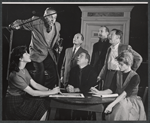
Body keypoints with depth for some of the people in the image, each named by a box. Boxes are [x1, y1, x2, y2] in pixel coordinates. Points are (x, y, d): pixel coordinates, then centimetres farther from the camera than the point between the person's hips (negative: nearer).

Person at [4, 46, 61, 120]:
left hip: (22, 99, 8)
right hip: (15, 104, -8)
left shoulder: (24, 70, 3)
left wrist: (49, 89, -7)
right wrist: (51, 92, -18)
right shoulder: (15, 75, -26)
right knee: (44, 106, -9)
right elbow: (32, 93, -24)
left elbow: (34, 84, 5)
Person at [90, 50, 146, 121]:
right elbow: (112, 89, 4)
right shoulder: (117, 74, 8)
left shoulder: (135, 77, -11)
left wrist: (112, 104, -32)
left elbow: (125, 93, -22)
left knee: (121, 105, -34)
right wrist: (99, 93, -14)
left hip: (131, 101, -4)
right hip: (118, 100, 4)